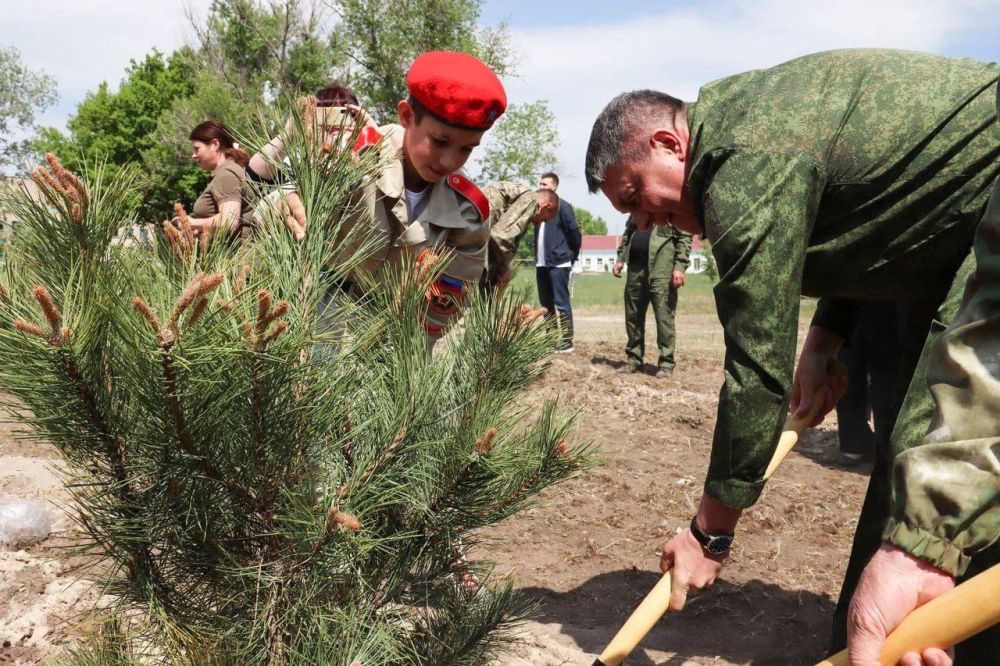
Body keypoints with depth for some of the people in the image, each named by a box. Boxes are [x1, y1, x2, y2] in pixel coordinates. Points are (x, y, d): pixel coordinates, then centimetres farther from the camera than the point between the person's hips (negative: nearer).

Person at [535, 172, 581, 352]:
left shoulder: (562, 206, -7)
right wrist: (537, 256, 12)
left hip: (558, 263, -7)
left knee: (561, 303, -5)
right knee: (546, 303, 11)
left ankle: (567, 341, 0)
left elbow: (574, 233, -7)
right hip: (541, 263, 7)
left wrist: (572, 256, -1)